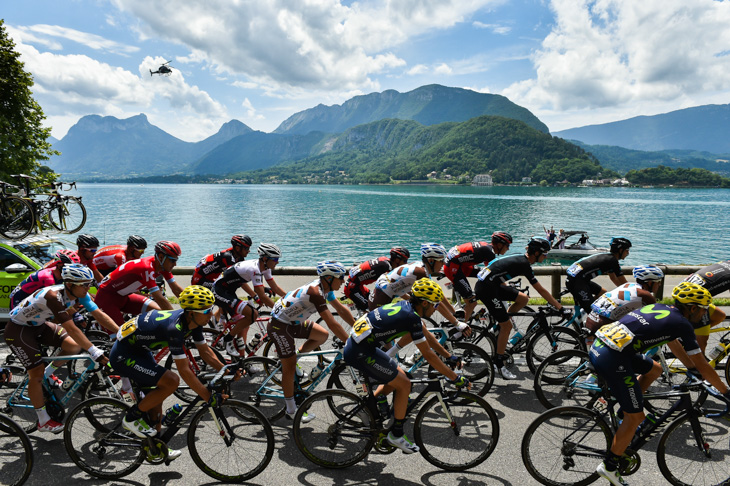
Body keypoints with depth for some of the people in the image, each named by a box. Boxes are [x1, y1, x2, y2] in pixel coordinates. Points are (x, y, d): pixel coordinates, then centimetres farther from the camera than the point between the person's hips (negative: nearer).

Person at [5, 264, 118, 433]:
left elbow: (99, 314, -15)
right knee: (36, 372, -10)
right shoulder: (53, 295, -37)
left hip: (38, 324, 7)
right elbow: (71, 329, -41)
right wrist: (96, 353, -44)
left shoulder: (78, 293, -15)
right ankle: (43, 422, 3)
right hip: (18, 329, -7)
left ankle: (47, 375, 16)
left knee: (74, 346, -10)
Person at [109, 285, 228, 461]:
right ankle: (132, 417, -1)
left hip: (139, 350, 9)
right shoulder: (174, 327, -34)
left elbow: (204, 351, 3)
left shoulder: (192, 321, -9)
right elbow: (184, 371, -33)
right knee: (171, 381, -21)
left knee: (157, 396, 13)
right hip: (123, 356, -9)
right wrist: (208, 397, -29)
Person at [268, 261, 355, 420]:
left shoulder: (325, 287, -4)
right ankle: (291, 410, 12)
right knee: (290, 368, -2)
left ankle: (293, 355, 21)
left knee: (323, 335, 7)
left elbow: (341, 309, 5)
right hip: (279, 325, -9)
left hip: (294, 321, 9)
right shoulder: (316, 292, -31)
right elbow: (332, 324, -33)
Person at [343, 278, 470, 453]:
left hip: (357, 343, 10)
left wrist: (449, 356, 25)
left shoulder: (408, 306, 9)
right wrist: (455, 378, -8)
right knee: (404, 384, -2)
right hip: (359, 352, -10)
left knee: (399, 376, 16)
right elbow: (428, 355, -15)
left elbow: (427, 335, 21)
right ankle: (396, 435, 10)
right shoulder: (411, 317, -18)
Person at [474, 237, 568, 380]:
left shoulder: (521, 260, 11)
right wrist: (559, 307, -8)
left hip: (494, 284, 9)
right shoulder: (523, 264, -16)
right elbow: (540, 290, -14)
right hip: (486, 288, -9)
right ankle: (499, 363, 8)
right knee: (507, 325, -3)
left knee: (523, 299, 8)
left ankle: (499, 327, 17)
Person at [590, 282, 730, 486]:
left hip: (598, 345, 8)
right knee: (636, 417, 9)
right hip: (613, 360, -8)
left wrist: (692, 368, 49)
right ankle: (609, 466, 18)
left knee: (654, 369, 29)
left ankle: (625, 410, 28)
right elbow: (703, 367, 7)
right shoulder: (682, 324, 1)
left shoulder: (659, 308, 22)